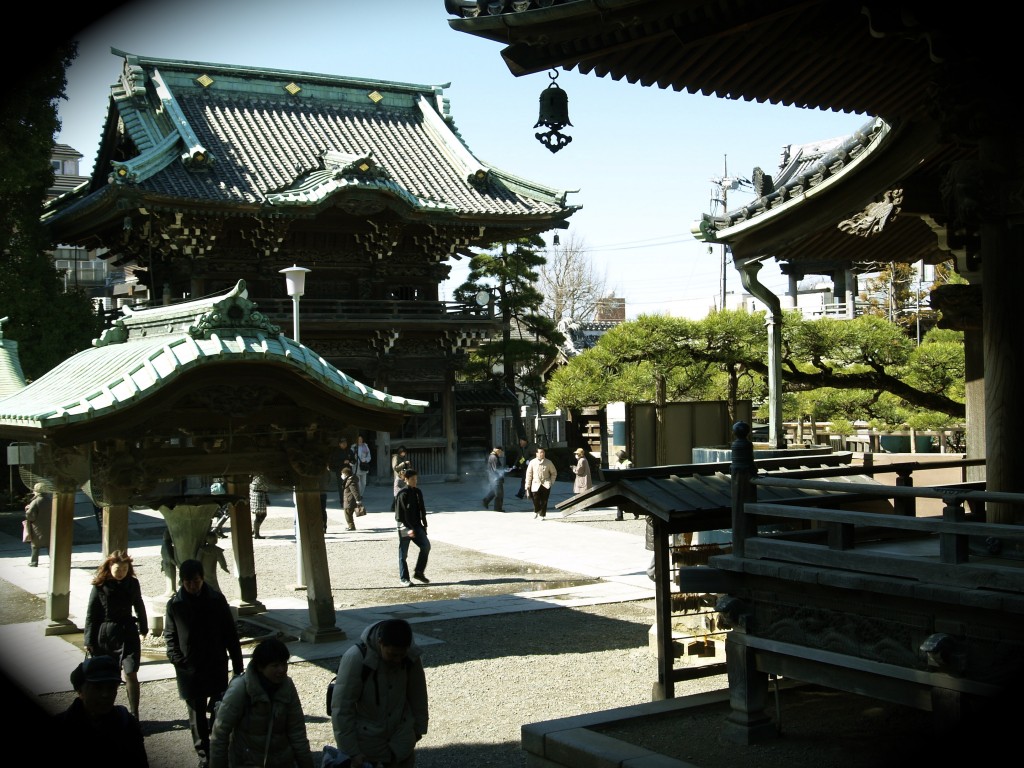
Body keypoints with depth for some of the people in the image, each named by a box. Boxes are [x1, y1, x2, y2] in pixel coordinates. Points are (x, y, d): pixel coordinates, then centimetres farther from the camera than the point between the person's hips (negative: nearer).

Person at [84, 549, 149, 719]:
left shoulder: (132, 584, -1)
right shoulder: (100, 586, -7)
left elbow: (139, 606, 14)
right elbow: (91, 614, -3)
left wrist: (143, 628, 24)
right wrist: (89, 641, -3)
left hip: (127, 633, 1)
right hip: (105, 635, -1)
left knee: (130, 674, -7)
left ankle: (134, 715, 0)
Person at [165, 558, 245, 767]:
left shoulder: (217, 600, -2)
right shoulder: (175, 605, -2)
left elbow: (231, 634, 2)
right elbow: (170, 636, 7)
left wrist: (237, 666, 1)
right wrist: (177, 659, -8)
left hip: (217, 666, 0)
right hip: (189, 670, 0)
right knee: (197, 713, 6)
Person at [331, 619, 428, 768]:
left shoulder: (412, 656, -15)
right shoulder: (355, 659, -27)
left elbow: (417, 694, 2)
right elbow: (341, 708, -21)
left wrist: (419, 726, 13)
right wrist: (351, 750, -18)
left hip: (401, 736, 3)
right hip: (366, 740, -3)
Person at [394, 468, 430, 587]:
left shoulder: (418, 492, 11)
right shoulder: (402, 494, -11)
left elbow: (422, 509, 18)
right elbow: (399, 514, -14)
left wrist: (424, 525, 12)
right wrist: (408, 529, -19)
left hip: (416, 525, 6)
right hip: (405, 527, -6)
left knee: (426, 545, -9)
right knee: (403, 554, 1)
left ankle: (419, 572, 3)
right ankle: (404, 578, 10)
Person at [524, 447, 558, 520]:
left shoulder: (548, 462, 3)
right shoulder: (532, 462, -1)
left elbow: (554, 473, 15)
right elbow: (529, 474, 2)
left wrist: (551, 482, 4)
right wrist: (527, 486, 0)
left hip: (545, 484, 1)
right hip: (536, 484, -1)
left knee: (544, 501, -7)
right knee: (536, 500, -9)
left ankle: (542, 515, 9)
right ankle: (536, 511, 22)